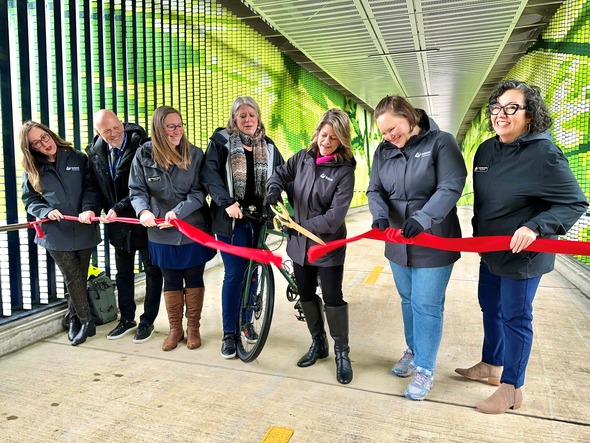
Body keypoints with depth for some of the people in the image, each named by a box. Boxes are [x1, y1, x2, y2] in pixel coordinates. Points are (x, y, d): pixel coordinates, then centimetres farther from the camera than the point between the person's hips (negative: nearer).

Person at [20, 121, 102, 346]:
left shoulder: (78, 158, 2)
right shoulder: (32, 169, 5)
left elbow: (91, 188, -2)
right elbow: (29, 200, 6)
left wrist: (88, 209, -20)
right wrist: (46, 211, -13)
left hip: (83, 230, 0)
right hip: (55, 233, 0)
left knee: (80, 277, 10)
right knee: (73, 278, 1)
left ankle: (75, 319, 28)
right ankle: (86, 321, 16)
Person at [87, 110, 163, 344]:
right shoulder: (95, 152, 1)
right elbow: (97, 187, 9)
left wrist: (119, 208, -21)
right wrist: (107, 211, -3)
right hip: (118, 224, 6)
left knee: (152, 271, 7)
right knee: (123, 273, 16)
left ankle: (147, 321, 21)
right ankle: (127, 319, 31)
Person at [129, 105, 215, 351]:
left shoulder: (194, 154, -6)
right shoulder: (144, 155, -4)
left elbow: (199, 192, -9)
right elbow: (136, 190, -3)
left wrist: (178, 212, -23)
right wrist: (144, 211, -23)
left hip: (194, 230, 0)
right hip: (162, 232, 1)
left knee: (194, 279, 10)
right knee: (171, 282, 12)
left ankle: (193, 328, 28)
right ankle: (175, 329, 29)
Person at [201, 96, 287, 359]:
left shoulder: (267, 146, 11)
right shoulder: (221, 141, -2)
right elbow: (210, 174, -13)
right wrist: (226, 202, -26)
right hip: (231, 219, -4)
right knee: (234, 274, -2)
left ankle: (247, 321, 31)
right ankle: (229, 333, 12)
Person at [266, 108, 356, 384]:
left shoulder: (344, 171, -14)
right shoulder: (303, 158, 1)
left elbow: (335, 216, -20)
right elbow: (281, 173, 16)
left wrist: (301, 226, -18)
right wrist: (274, 186, -8)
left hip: (328, 245, -5)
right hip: (300, 242, 5)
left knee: (332, 298, 1)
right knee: (306, 295, 15)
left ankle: (342, 352, 20)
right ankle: (318, 343, 35)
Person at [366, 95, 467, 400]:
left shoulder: (440, 142, -10)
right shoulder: (383, 150, 4)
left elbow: (451, 187, -18)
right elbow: (375, 190, 2)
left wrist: (423, 218, -32)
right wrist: (380, 214, -20)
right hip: (398, 242, 5)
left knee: (427, 306, 1)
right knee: (408, 301, 18)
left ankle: (425, 369, 17)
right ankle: (414, 351, 38)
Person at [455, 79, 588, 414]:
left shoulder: (544, 154, -19)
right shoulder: (486, 150, 3)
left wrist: (535, 227, -29)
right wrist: (478, 235, 18)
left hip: (523, 254, -8)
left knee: (515, 316, 4)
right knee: (491, 308, 20)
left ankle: (512, 388, 23)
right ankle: (491, 366, 41)